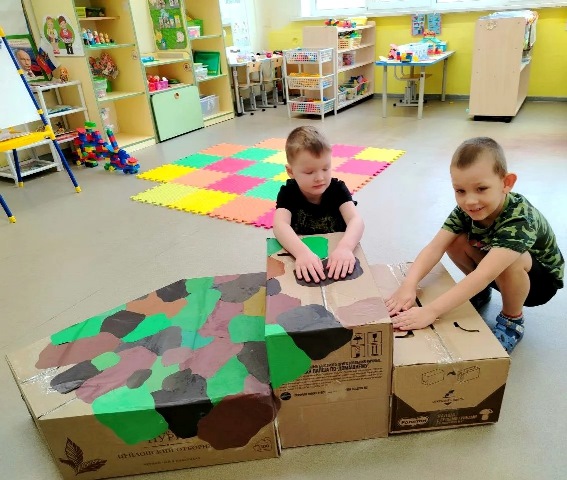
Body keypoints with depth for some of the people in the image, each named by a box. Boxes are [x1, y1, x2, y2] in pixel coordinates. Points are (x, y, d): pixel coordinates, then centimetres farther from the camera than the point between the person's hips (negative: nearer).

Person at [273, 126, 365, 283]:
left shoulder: (337, 189, -9)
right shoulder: (288, 193, -11)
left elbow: (356, 220, -24)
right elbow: (280, 225, -28)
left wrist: (345, 247, -45)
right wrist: (302, 252, -47)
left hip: (335, 257, 1)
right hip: (299, 256, 0)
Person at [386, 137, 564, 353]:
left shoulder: (520, 218, -37)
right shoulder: (466, 209, -20)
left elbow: (484, 274, -48)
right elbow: (434, 247, -28)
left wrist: (430, 311, -54)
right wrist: (409, 285, -46)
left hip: (540, 279, -5)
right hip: (492, 273, 5)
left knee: (510, 259, -37)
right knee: (455, 241, -19)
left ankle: (512, 320, -9)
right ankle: (480, 293, 8)